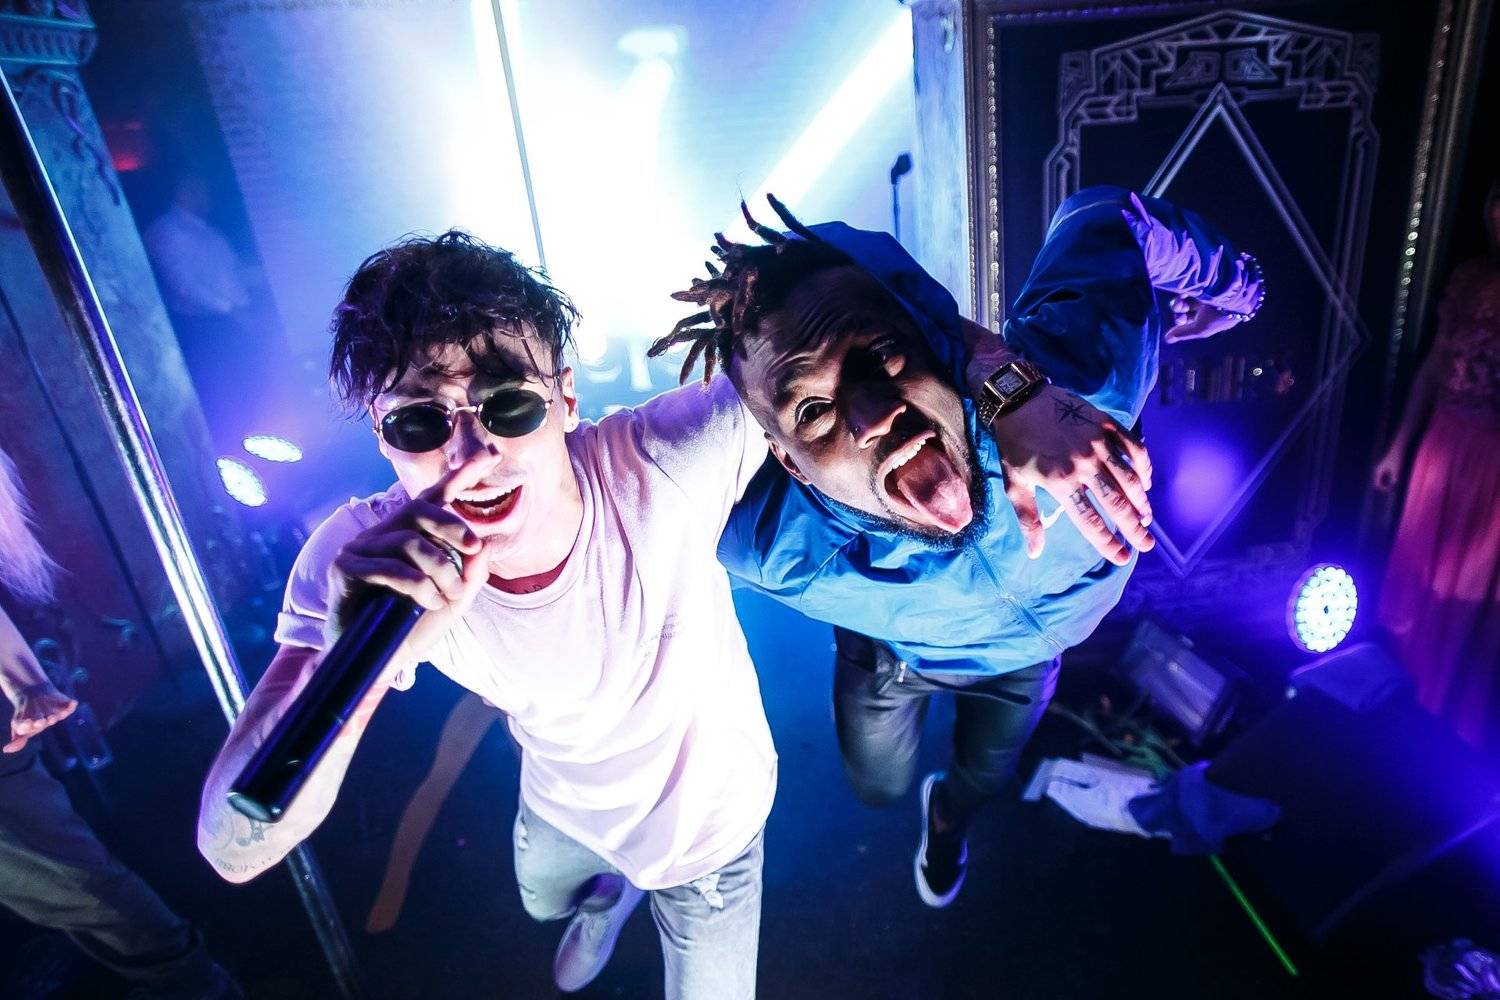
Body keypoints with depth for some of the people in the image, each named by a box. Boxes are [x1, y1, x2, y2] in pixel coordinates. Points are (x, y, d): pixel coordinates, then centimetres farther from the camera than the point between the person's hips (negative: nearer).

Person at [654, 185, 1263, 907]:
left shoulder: (1078, 377, -47)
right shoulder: (768, 551, -48)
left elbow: (1104, 216, -29)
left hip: (1028, 648, 2)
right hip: (893, 649, -1)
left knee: (984, 778, 31)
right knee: (878, 788, 27)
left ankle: (949, 818, 71)